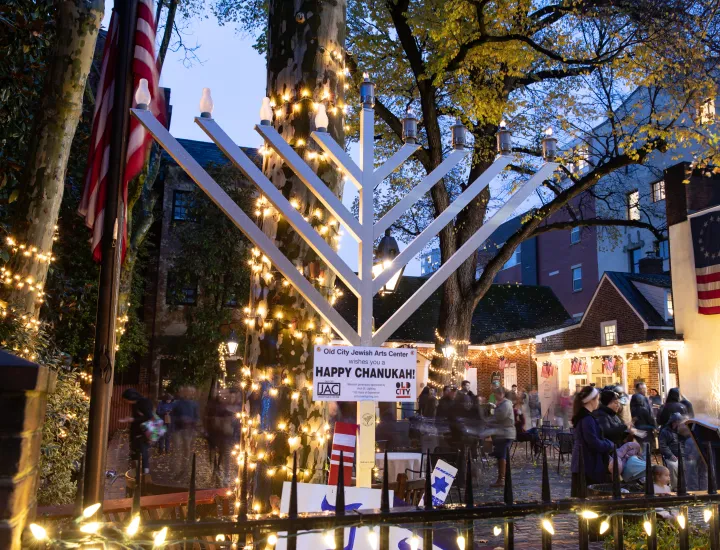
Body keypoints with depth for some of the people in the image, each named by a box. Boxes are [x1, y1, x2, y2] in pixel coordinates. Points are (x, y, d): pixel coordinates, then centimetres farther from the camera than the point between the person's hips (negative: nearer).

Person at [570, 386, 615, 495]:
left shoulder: (580, 417, 13)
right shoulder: (587, 419, -19)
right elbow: (594, 443, -21)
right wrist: (610, 445, -4)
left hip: (580, 463, 10)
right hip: (589, 465, -10)